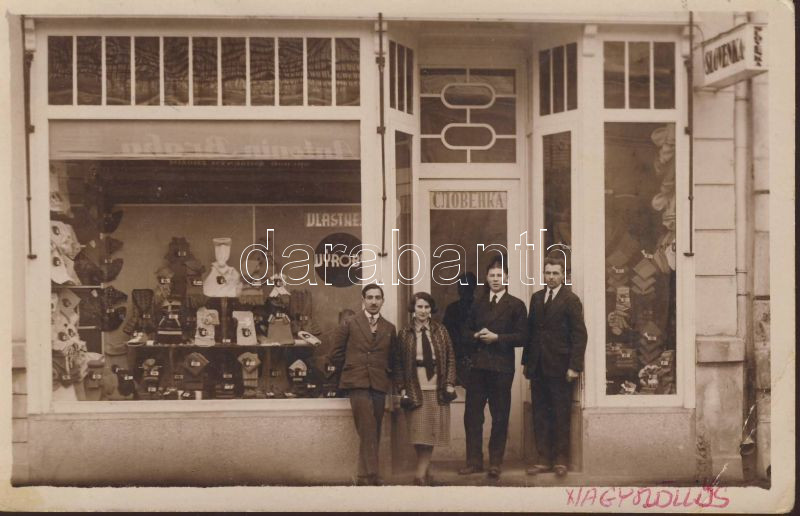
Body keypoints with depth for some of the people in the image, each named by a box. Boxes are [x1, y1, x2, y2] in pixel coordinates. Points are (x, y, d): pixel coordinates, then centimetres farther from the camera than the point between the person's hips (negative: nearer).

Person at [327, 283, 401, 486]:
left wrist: (397, 383, 13)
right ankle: (370, 476, -14)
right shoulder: (350, 323, 6)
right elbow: (334, 355, 8)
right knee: (368, 432, -14)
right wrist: (351, 366, 11)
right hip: (357, 383, -4)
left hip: (379, 384, 4)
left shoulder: (389, 329, 15)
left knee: (373, 433, 4)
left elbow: (394, 360, 21)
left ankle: (365, 477, 11)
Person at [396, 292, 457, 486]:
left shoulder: (440, 331, 8)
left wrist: (450, 384, 0)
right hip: (416, 389, -1)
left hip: (437, 388, 1)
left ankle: (421, 473, 2)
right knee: (420, 432, -4)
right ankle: (425, 473, 4)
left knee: (430, 433, -1)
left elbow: (450, 358, 9)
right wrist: (402, 388, -3)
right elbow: (399, 363, 5)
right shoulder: (404, 334, 5)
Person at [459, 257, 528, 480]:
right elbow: (467, 331, 16)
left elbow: (521, 337, -5)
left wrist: (497, 338, -14)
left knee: (500, 416, 3)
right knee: (472, 413, 2)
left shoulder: (516, 305, 2)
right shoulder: (477, 303, 14)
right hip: (478, 364, 3)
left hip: (501, 367, -3)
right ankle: (474, 461, 11)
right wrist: (476, 336, -5)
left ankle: (495, 463, 13)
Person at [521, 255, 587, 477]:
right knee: (540, 415, 8)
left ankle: (560, 460, 12)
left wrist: (574, 366, -14)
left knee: (560, 416, 3)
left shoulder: (570, 300, -4)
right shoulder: (536, 298, 12)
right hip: (538, 367, 5)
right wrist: (526, 361, 9)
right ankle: (544, 459, 15)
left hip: (559, 367, -5)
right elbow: (530, 331, 13)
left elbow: (579, 335, -8)